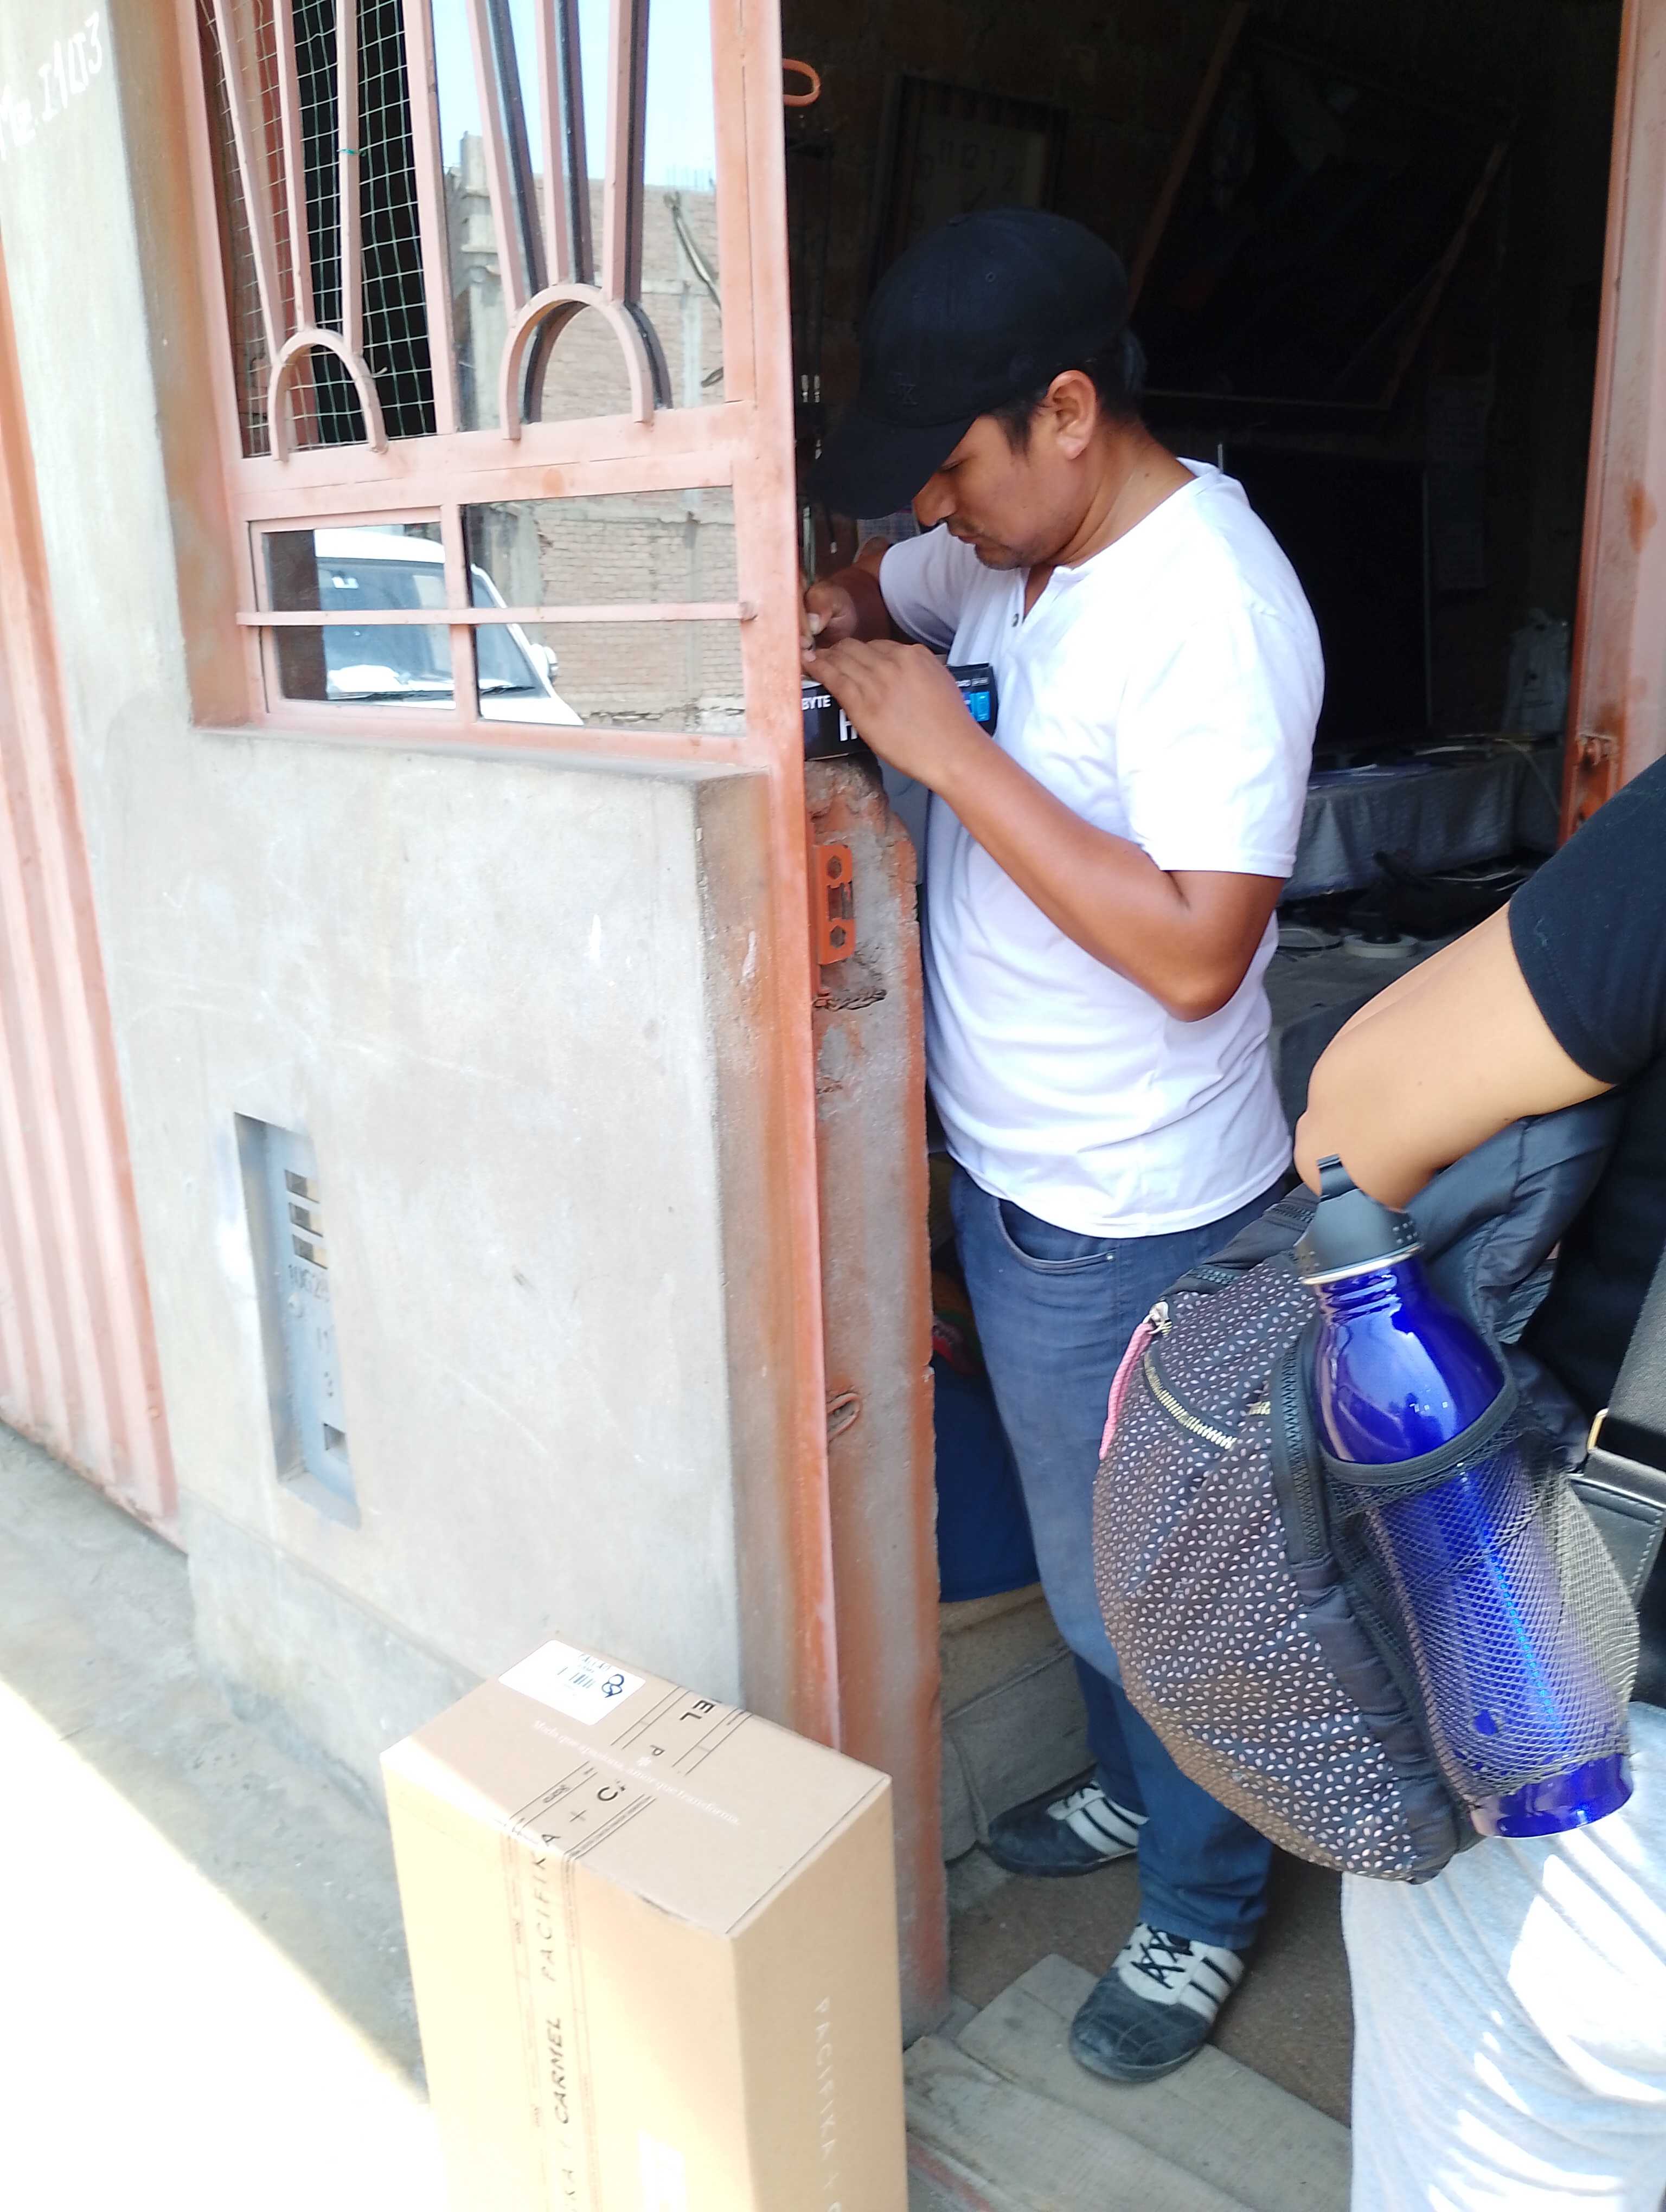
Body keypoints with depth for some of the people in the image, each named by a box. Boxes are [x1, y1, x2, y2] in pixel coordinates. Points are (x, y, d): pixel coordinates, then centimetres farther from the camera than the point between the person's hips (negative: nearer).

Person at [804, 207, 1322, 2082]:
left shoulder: (1212, 610, -24)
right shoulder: (1010, 546, 3)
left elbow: (1196, 950, -30)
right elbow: (882, 587, 22)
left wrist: (948, 749, -27)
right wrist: (853, 623, -2)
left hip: (1133, 1221, -8)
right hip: (1012, 1172, 9)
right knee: (1082, 1540, 26)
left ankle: (1202, 1909, 37)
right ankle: (1131, 1786, 51)